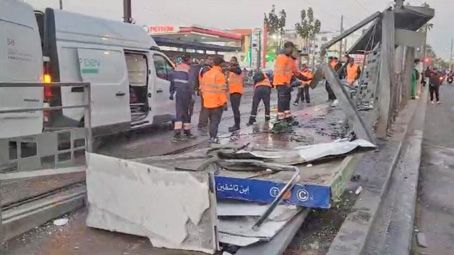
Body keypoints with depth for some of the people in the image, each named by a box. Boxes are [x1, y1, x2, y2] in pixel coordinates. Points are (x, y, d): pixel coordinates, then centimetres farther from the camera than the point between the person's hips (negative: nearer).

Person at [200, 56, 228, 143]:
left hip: (207, 102, 7)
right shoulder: (220, 75, -14)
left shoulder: (206, 74, 10)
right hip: (217, 102, -7)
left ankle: (211, 136, 22)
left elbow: (202, 88, 13)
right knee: (216, 120, 0)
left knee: (211, 120, 18)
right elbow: (222, 90, -17)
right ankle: (213, 137, -3)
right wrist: (224, 101, -11)